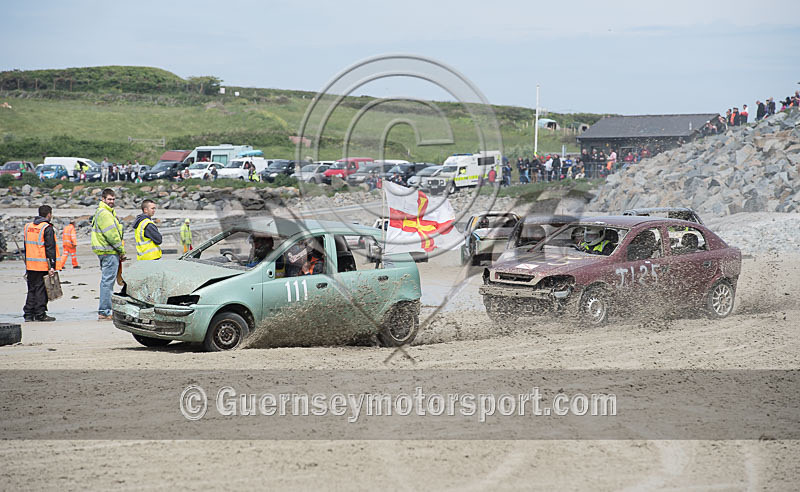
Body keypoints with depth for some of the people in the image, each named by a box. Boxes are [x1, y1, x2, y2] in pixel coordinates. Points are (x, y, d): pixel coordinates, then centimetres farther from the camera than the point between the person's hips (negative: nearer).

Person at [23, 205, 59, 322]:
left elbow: (26, 247, 17)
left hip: (30, 264, 6)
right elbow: (50, 249, -13)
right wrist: (52, 266, -14)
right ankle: (40, 315, 1)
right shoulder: (47, 228, -9)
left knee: (31, 290, 12)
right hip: (42, 266, -6)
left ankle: (28, 314, 11)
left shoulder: (28, 226, 13)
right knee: (41, 290, -1)